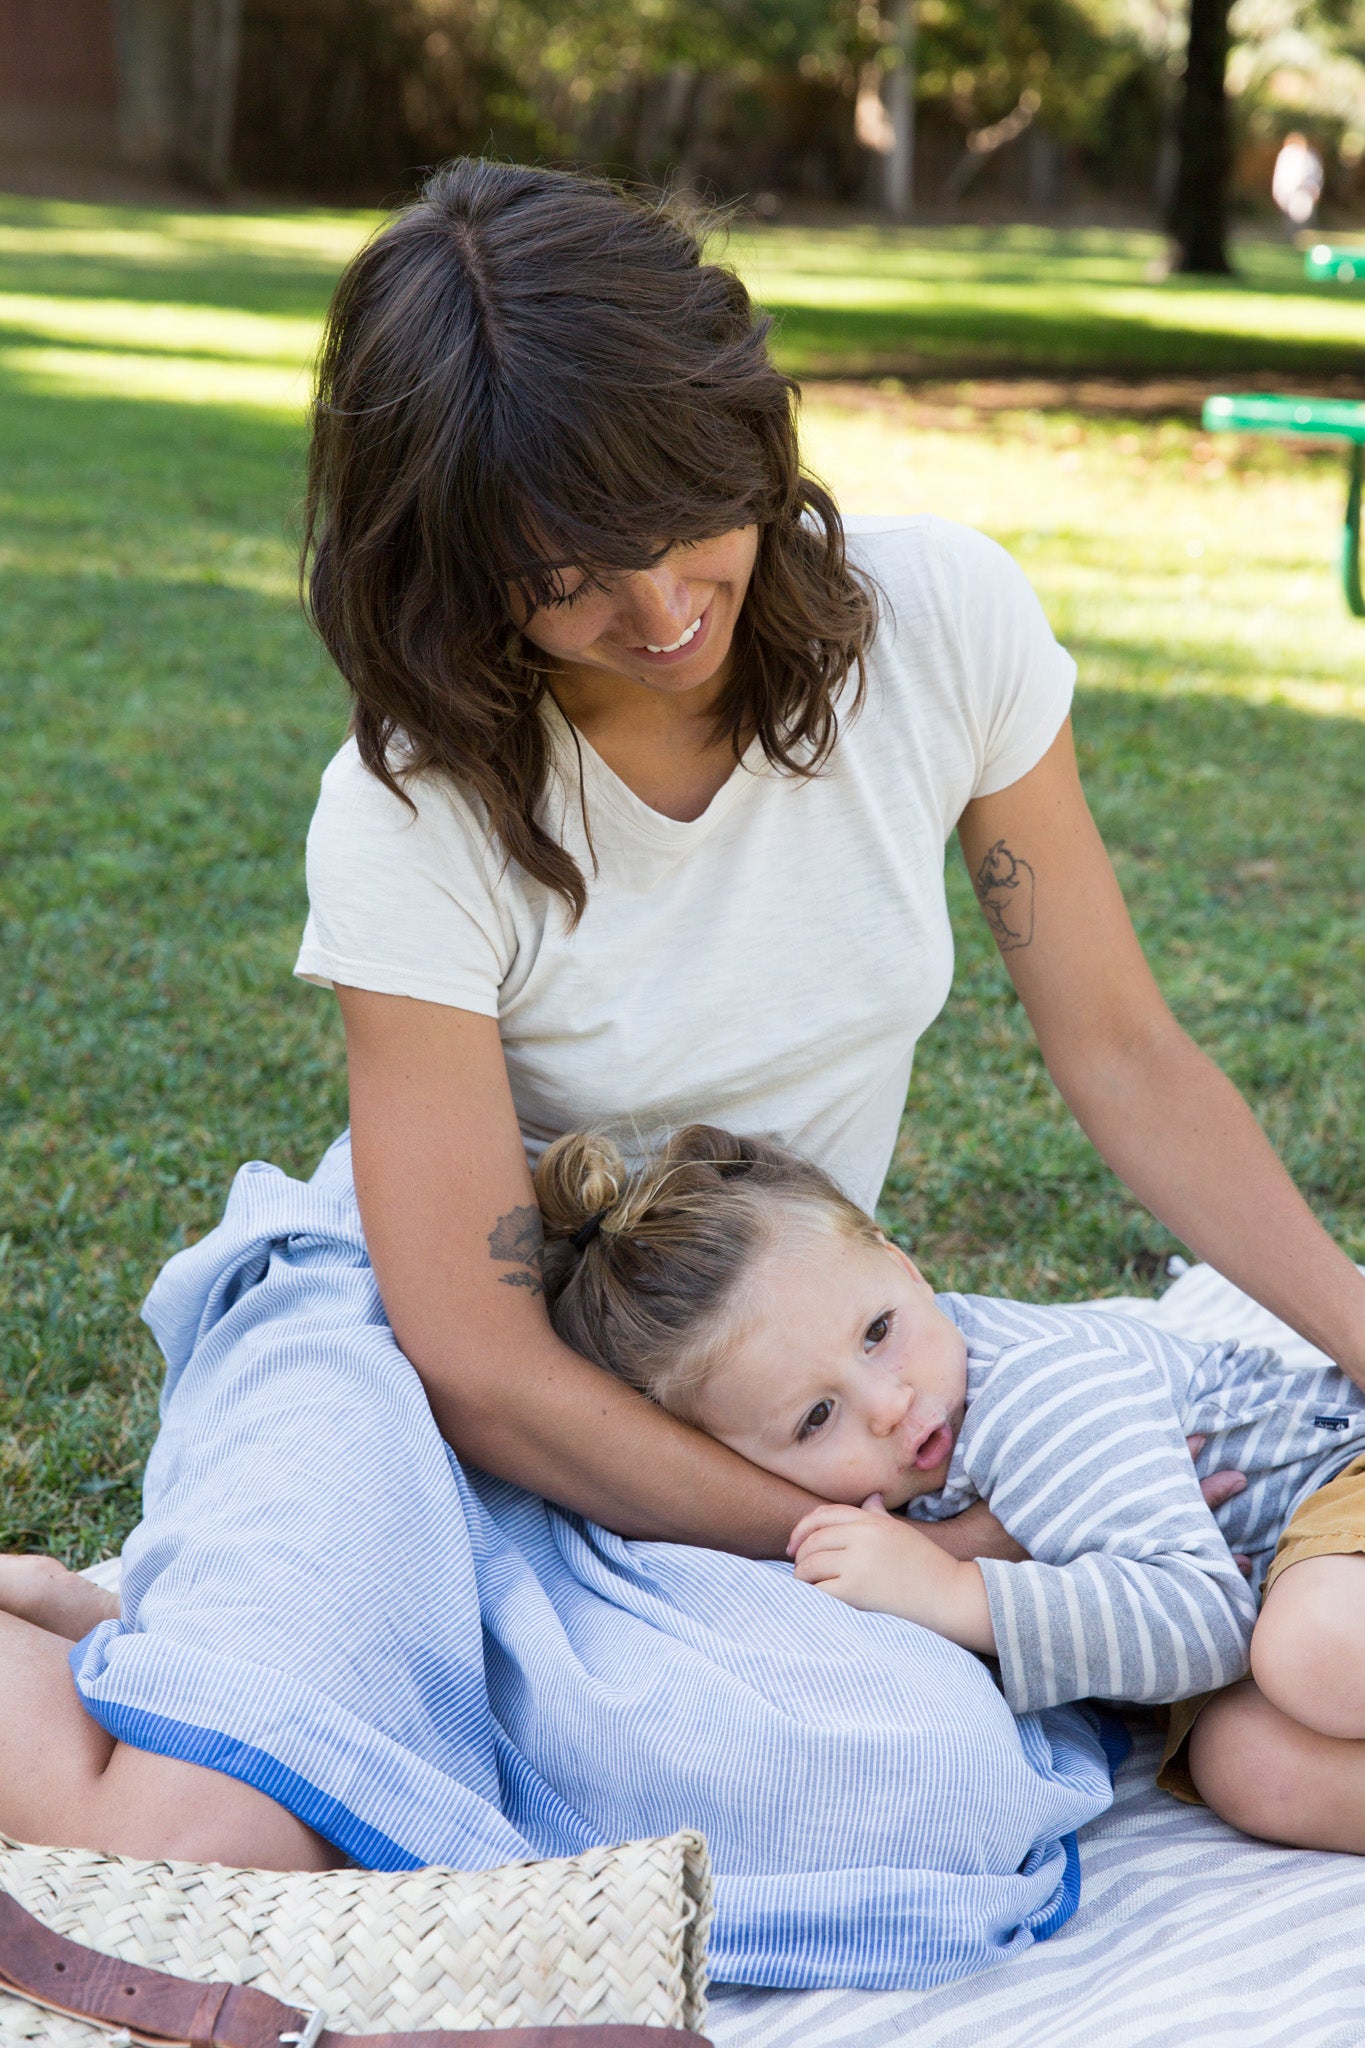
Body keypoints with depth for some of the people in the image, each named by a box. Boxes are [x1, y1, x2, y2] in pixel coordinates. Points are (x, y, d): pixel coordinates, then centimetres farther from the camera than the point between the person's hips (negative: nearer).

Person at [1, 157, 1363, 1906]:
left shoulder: (944, 623, -10)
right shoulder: (415, 811, -18)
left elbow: (1122, 1054, 0)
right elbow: (481, 1360, -18)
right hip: (403, 1352, -4)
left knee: (942, 1795, -29)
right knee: (206, 1858, -34)